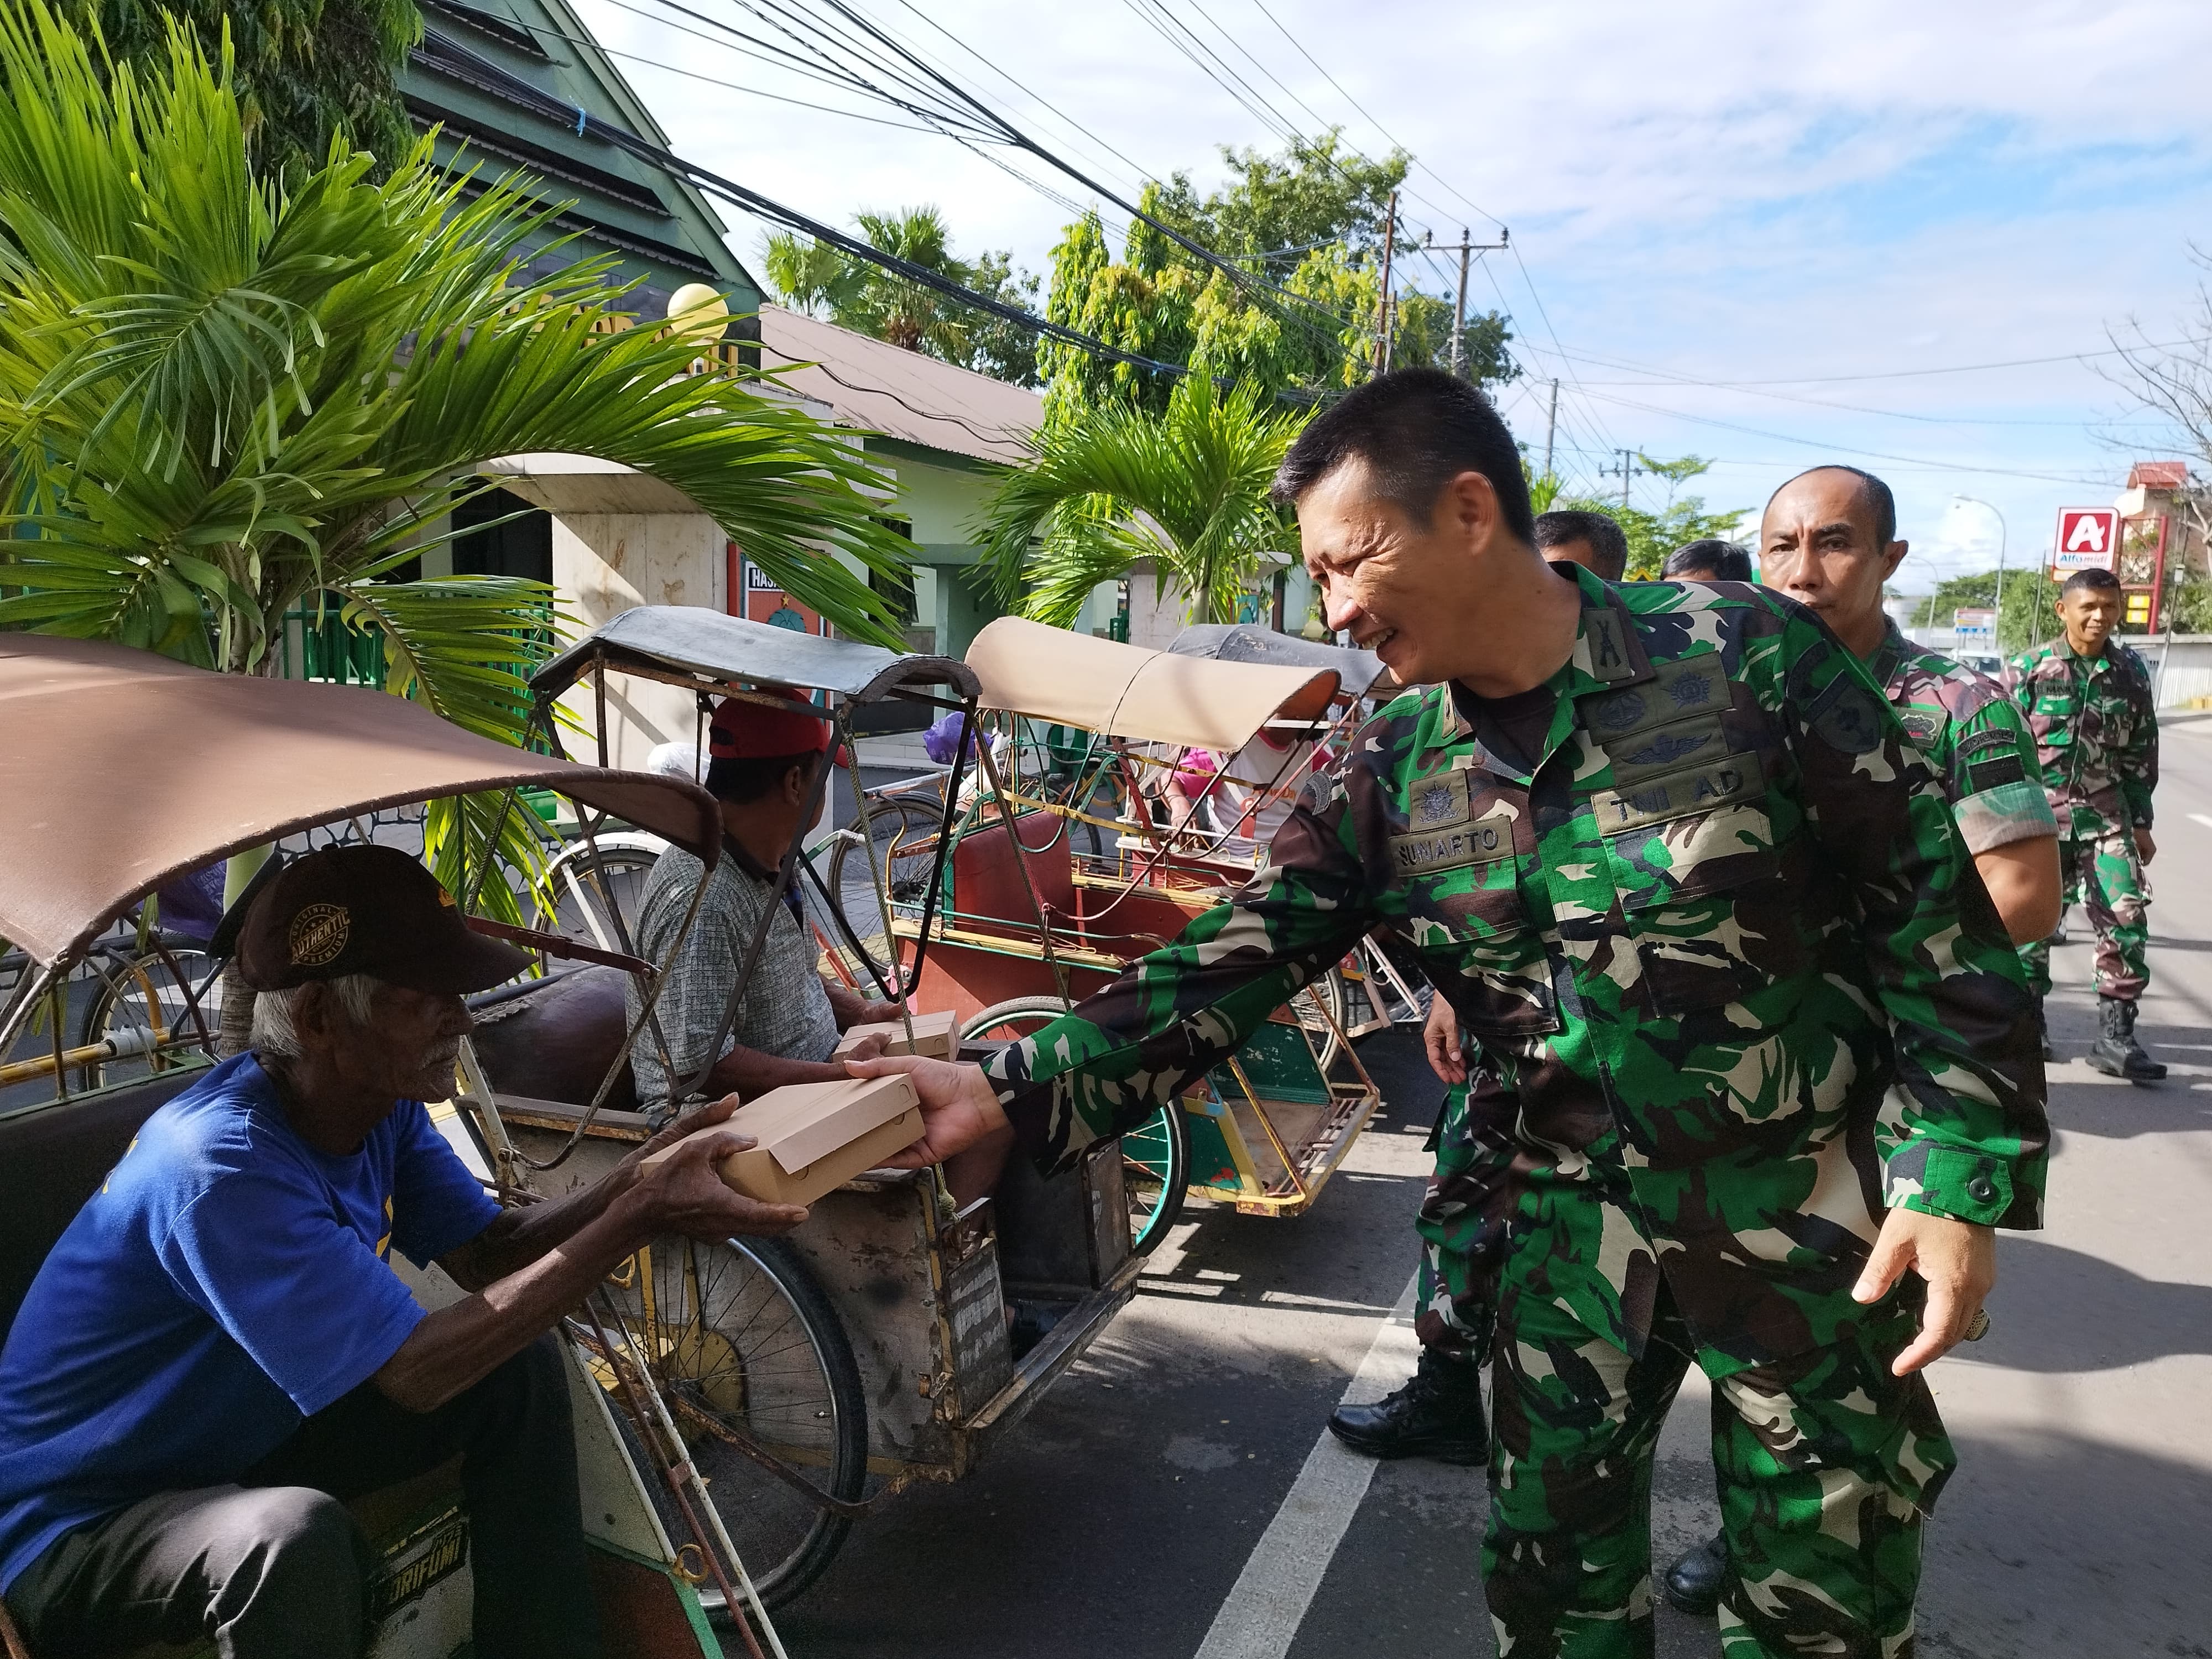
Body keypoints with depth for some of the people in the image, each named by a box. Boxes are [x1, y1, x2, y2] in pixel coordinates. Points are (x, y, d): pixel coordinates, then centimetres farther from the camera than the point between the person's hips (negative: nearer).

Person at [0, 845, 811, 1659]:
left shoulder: (381, 1103, -8)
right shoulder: (224, 1165, -34)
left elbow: (486, 1251, -5)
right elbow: (417, 1371, -34)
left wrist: (638, 1183, -23)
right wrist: (636, 1221, -36)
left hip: (245, 1440, 8)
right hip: (79, 1524, -8)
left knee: (520, 1366, -4)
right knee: (300, 1535, -37)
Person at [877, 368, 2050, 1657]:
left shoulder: (1743, 656, -15)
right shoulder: (1389, 778, -5)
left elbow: (1936, 912, -10)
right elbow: (1227, 968, -10)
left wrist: (1962, 1174, -13)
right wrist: (1014, 1097, -19)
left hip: (1806, 1204, -2)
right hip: (1576, 1211, 3)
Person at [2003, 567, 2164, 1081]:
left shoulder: (2130, 671, 6)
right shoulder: (2028, 668, -3)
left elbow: (2141, 753, 11)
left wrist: (2140, 822, 10)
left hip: (2106, 816, 2)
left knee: (2126, 920, -4)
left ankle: (2115, 1035, 5)